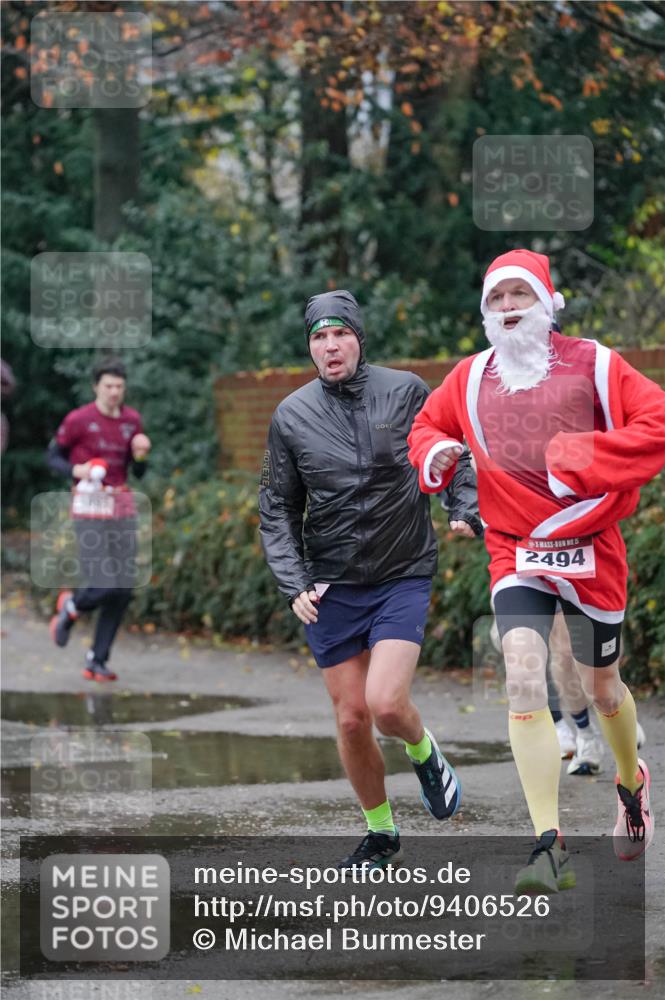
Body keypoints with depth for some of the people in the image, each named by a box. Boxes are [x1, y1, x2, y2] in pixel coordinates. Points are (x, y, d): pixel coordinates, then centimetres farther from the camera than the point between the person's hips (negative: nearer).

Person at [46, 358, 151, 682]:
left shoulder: (132, 420, 7)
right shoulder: (78, 420, -8)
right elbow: (53, 456, 4)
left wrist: (140, 454, -8)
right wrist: (75, 470, -16)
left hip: (122, 507, 5)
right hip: (90, 507, -5)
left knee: (123, 591, 1)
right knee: (104, 587, -14)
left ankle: (97, 661, 12)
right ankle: (70, 607, 21)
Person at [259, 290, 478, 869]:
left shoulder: (405, 392, -4)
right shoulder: (291, 417, 0)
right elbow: (277, 510, 7)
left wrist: (464, 511, -5)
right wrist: (293, 584, -5)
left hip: (404, 576, -2)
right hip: (330, 588, 2)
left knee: (386, 704, -18)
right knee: (351, 719, 3)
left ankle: (424, 753, 17)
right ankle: (381, 834, 22)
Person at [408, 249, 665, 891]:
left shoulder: (592, 364, -4)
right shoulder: (469, 379, 6)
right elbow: (426, 425, 21)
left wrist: (587, 455, -21)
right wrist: (433, 453, -2)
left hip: (590, 548, -1)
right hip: (516, 551, 1)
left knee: (601, 688, 14)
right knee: (524, 680, -19)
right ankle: (549, 847, -19)